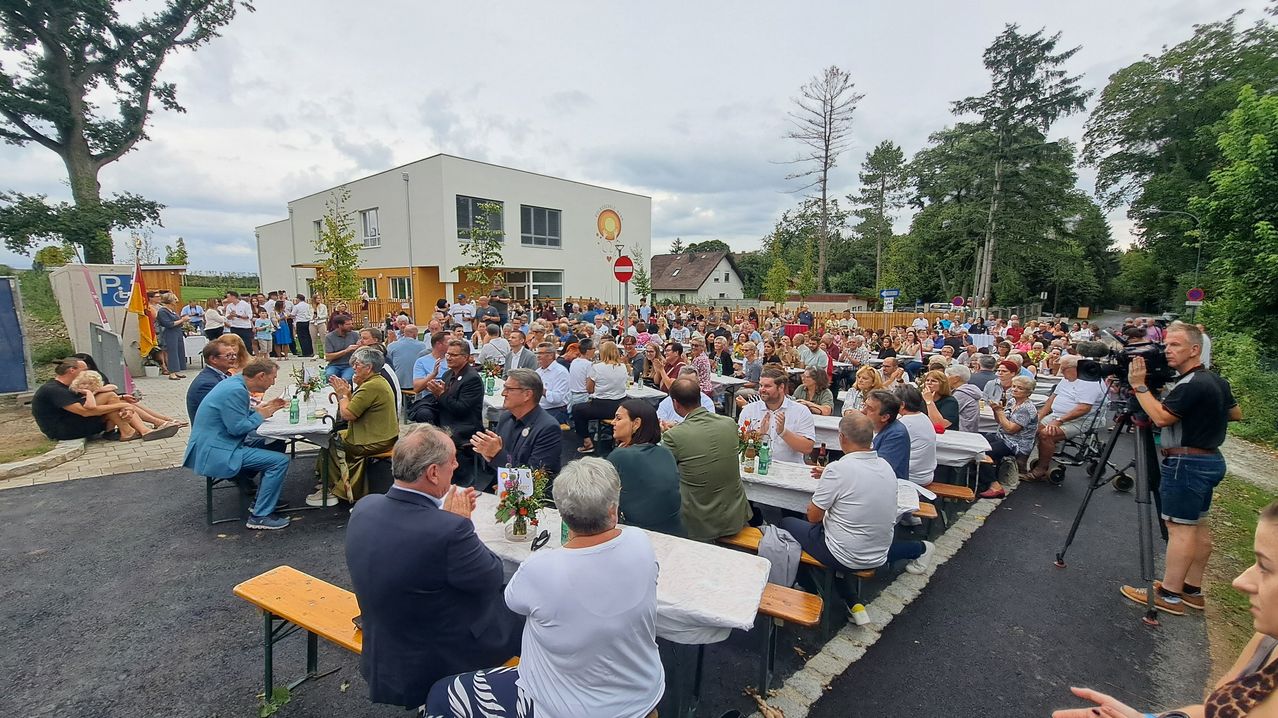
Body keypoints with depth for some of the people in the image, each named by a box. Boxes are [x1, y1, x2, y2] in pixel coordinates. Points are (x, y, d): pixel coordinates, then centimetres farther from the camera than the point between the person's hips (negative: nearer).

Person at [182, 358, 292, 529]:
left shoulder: (234, 382, 10)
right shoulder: (236, 391, -22)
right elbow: (238, 427, -22)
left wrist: (266, 407, 8)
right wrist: (260, 415, -7)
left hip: (209, 447, 11)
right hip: (214, 453, -11)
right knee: (280, 461, -16)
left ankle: (261, 499, 26)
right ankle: (260, 516, -8)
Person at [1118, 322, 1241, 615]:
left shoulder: (1191, 385, -20)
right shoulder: (1217, 381, 12)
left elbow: (1161, 417, -24)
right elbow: (1236, 413, 25)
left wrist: (1138, 385, -20)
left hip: (1187, 462, -10)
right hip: (1210, 460, 10)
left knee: (1180, 527, -6)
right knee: (1198, 524, 14)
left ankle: (1169, 595, -1)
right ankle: (1192, 589, 23)